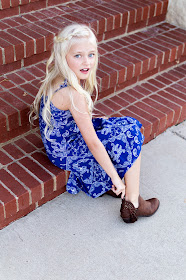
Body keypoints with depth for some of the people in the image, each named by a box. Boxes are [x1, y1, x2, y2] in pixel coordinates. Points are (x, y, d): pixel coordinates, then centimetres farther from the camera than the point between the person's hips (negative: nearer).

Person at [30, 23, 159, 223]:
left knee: (126, 124, 13)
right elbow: (93, 143, -26)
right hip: (66, 153, -9)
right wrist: (115, 177, -18)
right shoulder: (73, 94, -32)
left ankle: (99, 182, 15)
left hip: (61, 142, 9)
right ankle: (133, 204, 2)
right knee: (130, 135, -7)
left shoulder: (55, 81, -5)